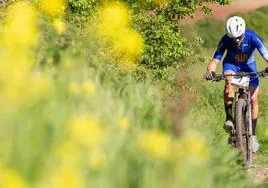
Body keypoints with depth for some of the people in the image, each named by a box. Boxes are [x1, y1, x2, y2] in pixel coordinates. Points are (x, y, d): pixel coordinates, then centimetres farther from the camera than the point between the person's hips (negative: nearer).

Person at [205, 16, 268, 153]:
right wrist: (210, 71, -50)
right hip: (231, 64, -1)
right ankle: (229, 118, -31)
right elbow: (215, 60, -28)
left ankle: (253, 134, 4)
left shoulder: (252, 37, -30)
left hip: (248, 65, 1)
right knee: (229, 81, -36)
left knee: (253, 99, -8)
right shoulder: (226, 40, -27)